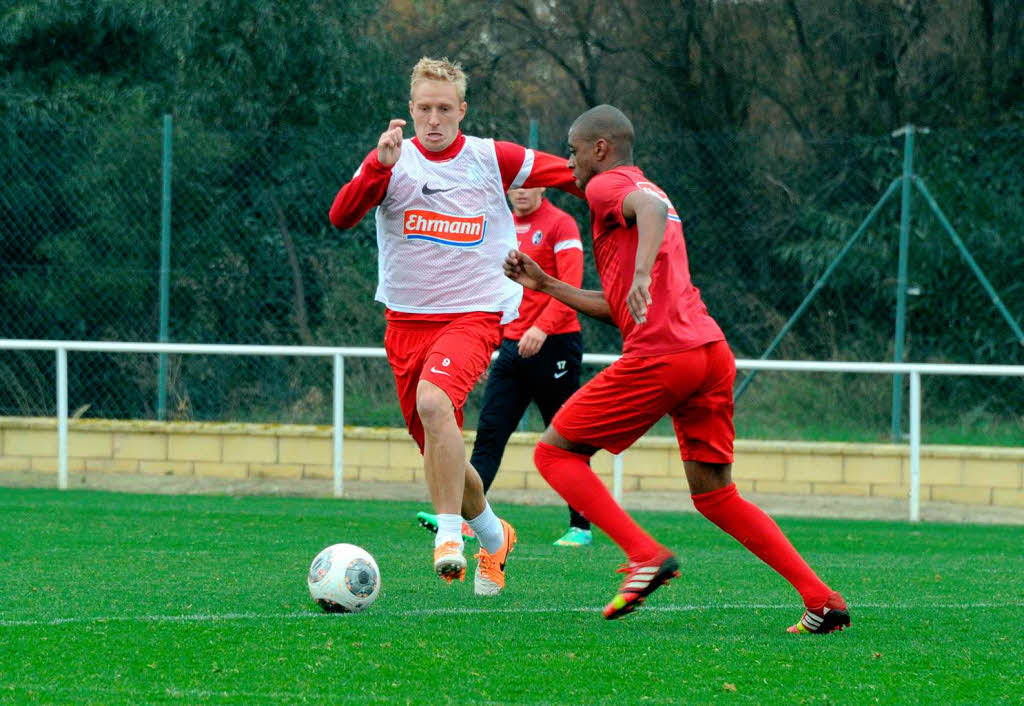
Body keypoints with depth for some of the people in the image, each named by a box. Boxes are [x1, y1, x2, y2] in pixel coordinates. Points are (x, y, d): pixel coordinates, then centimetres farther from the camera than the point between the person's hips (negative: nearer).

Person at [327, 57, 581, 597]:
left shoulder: (490, 160, 0)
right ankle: (492, 535, 34)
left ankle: (449, 533, -29)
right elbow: (341, 217, -16)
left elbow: (569, 174, 12)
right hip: (406, 321, 3)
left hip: (473, 314, -3)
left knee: (433, 401, -32)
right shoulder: (393, 161, 0)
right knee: (439, 453, 7)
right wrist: (380, 167, -29)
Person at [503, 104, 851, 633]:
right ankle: (821, 599, 2)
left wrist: (641, 274, -37)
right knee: (715, 496, 12)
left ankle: (646, 555, -12)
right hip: (713, 354, 9)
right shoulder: (644, 189, 31)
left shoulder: (608, 184, 4)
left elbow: (651, 208, -23)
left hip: (660, 357, -9)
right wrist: (544, 285, 32)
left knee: (555, 452, 3)